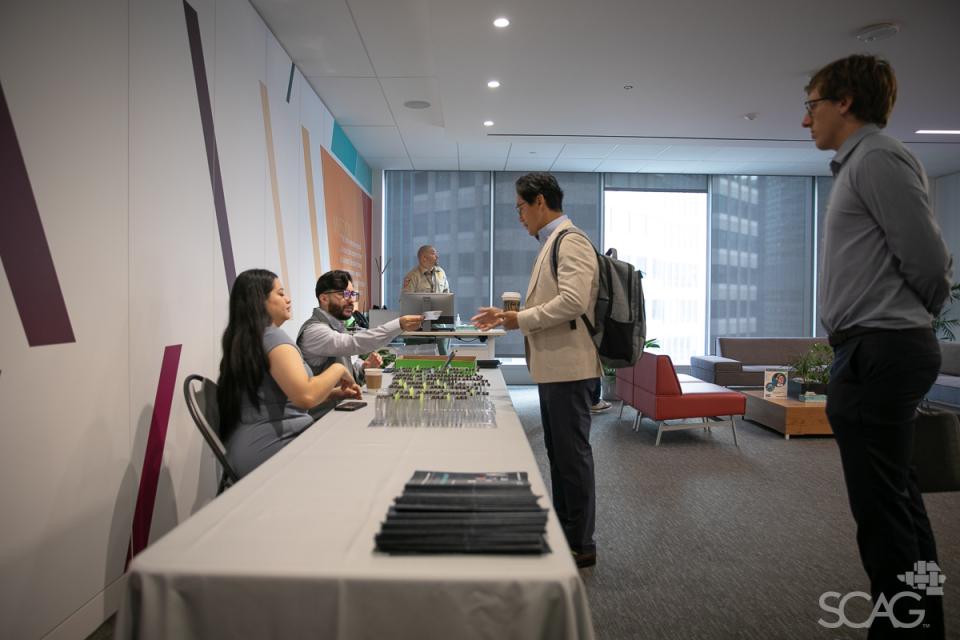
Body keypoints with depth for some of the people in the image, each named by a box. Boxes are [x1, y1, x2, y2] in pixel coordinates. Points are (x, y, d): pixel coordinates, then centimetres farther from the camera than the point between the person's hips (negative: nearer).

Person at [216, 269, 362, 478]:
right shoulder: (273, 337, -14)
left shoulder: (245, 340, 14)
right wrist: (338, 369, -9)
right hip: (272, 449, -9)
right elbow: (305, 396, -26)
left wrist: (335, 393, 10)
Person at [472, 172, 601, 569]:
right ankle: (563, 531, 32)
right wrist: (510, 316, 11)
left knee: (572, 454, 0)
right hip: (553, 366, 10)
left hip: (568, 367, -10)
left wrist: (519, 319, -16)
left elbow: (573, 301, -25)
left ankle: (581, 545, 14)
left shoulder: (570, 241, -13)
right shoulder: (552, 243, 17)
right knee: (558, 452, 17)